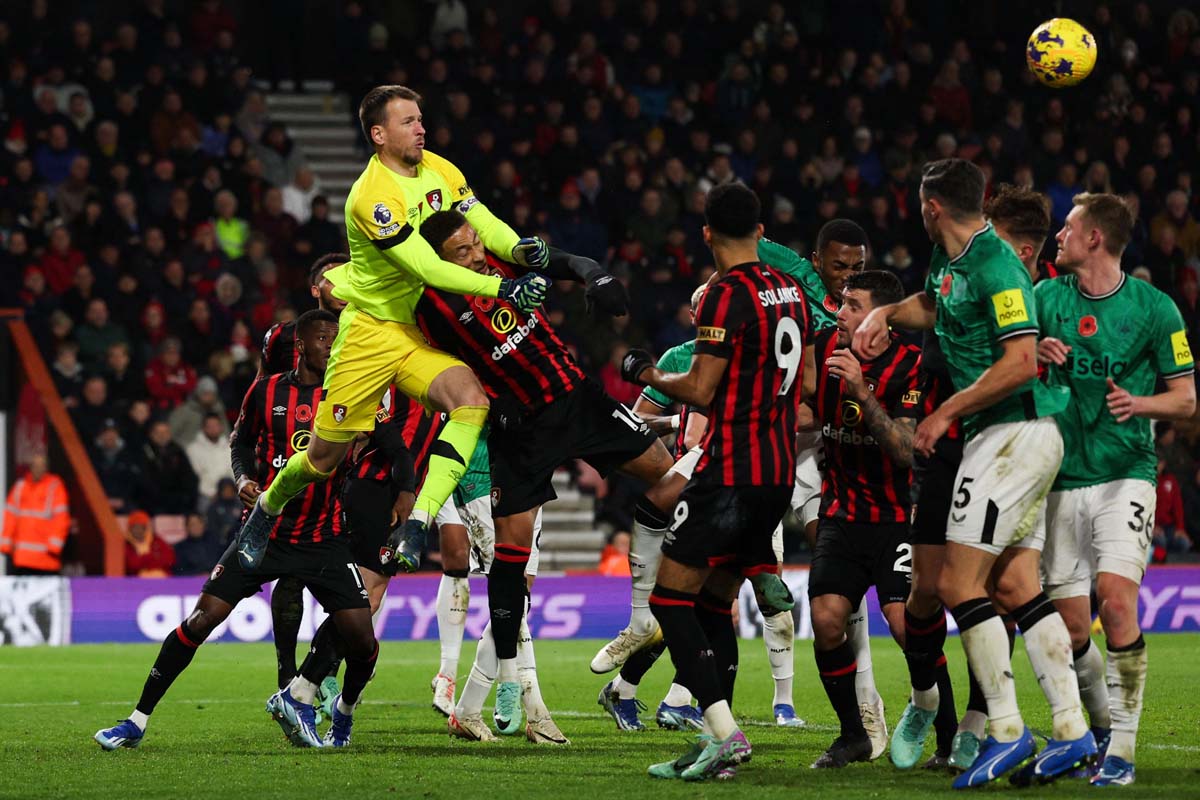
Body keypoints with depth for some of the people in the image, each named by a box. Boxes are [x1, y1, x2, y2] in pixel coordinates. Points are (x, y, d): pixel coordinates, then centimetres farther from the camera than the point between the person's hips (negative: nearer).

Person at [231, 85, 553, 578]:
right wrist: (501, 289, -31)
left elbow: (481, 222, 1)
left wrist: (518, 249, -22)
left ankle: (417, 527, -28)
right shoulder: (373, 195, -21)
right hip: (370, 329, -5)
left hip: (421, 334, 6)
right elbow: (427, 268, -27)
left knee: (472, 399, -23)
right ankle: (265, 511, 33)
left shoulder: (438, 170, 2)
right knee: (325, 456, 1)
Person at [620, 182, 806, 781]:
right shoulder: (791, 292, 12)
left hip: (730, 471, -8)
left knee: (670, 597, -5)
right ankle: (717, 745, 8)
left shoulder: (727, 294, -13)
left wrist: (650, 375, 3)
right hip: (779, 472, 8)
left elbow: (701, 390, -14)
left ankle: (725, 733, -17)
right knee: (714, 602, 13)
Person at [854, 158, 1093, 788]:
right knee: (1014, 586, 7)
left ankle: (1007, 730, -9)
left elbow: (1020, 362, -23)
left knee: (958, 584, -10)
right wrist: (885, 315, 15)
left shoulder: (995, 265, -16)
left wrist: (946, 413, -16)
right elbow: (932, 305, 36)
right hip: (1014, 436, 10)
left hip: (1014, 435, -10)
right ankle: (1072, 730, 4)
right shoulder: (949, 259, 13)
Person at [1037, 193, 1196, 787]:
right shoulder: (1045, 298, 8)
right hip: (1062, 478, 4)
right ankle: (1102, 723, 25)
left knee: (1116, 598, -21)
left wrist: (1140, 403, -18)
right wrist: (1035, 355, -11)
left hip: (1124, 474, -4)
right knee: (1070, 628, 0)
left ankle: (1122, 748, -16)